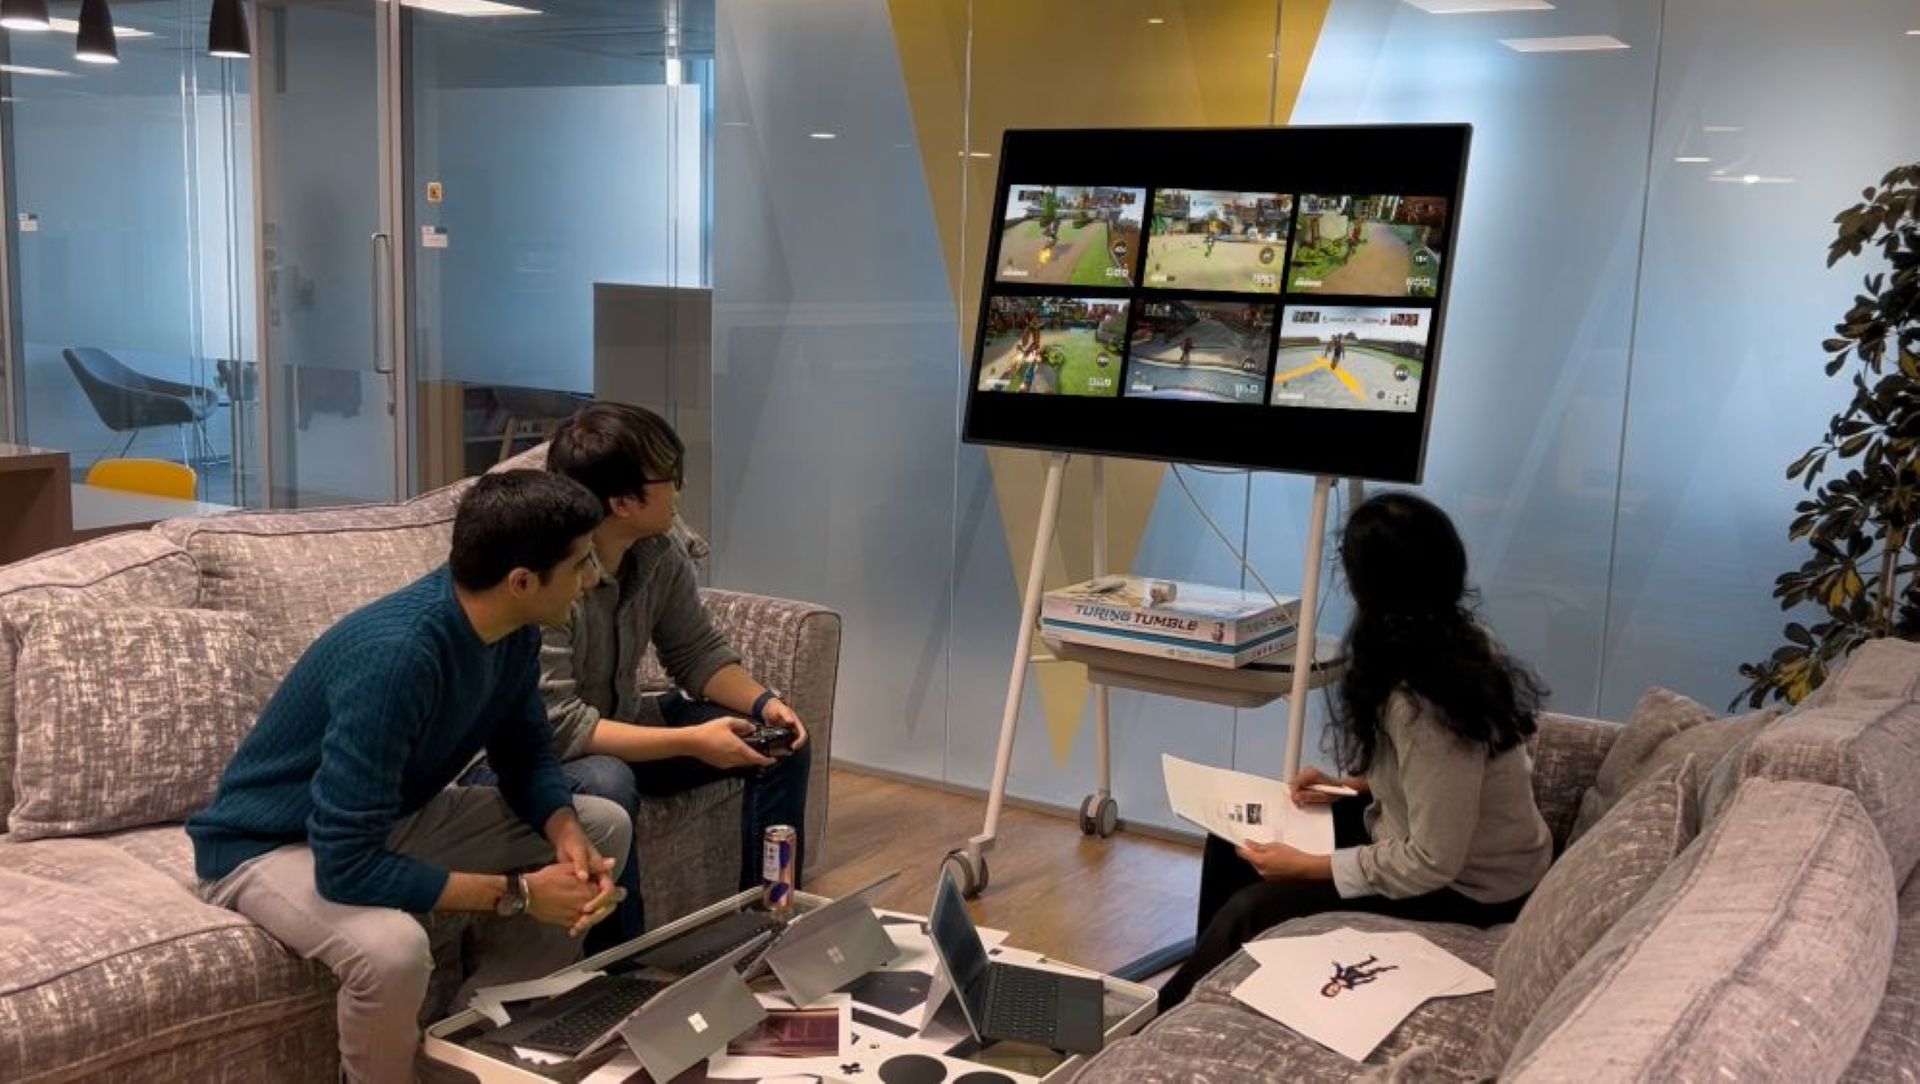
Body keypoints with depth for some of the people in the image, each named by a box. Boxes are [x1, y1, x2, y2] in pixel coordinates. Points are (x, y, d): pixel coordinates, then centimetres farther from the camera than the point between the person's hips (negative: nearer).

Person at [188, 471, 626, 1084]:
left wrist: (568, 838, -17)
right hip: (267, 846, -8)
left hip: (393, 820, 8)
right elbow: (347, 865, -36)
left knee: (604, 828, 2)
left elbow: (526, 752, 4)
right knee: (392, 947, -38)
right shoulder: (395, 656, -37)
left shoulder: (512, 629, -12)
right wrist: (517, 893, -29)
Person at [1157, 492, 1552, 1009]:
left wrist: (1308, 867, -19)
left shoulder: (1427, 705, -34)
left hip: (1469, 888, -9)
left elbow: (1432, 864, -27)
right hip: (1450, 849, 9)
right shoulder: (1453, 640, -6)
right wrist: (1349, 786, 4)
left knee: (1250, 912, -12)